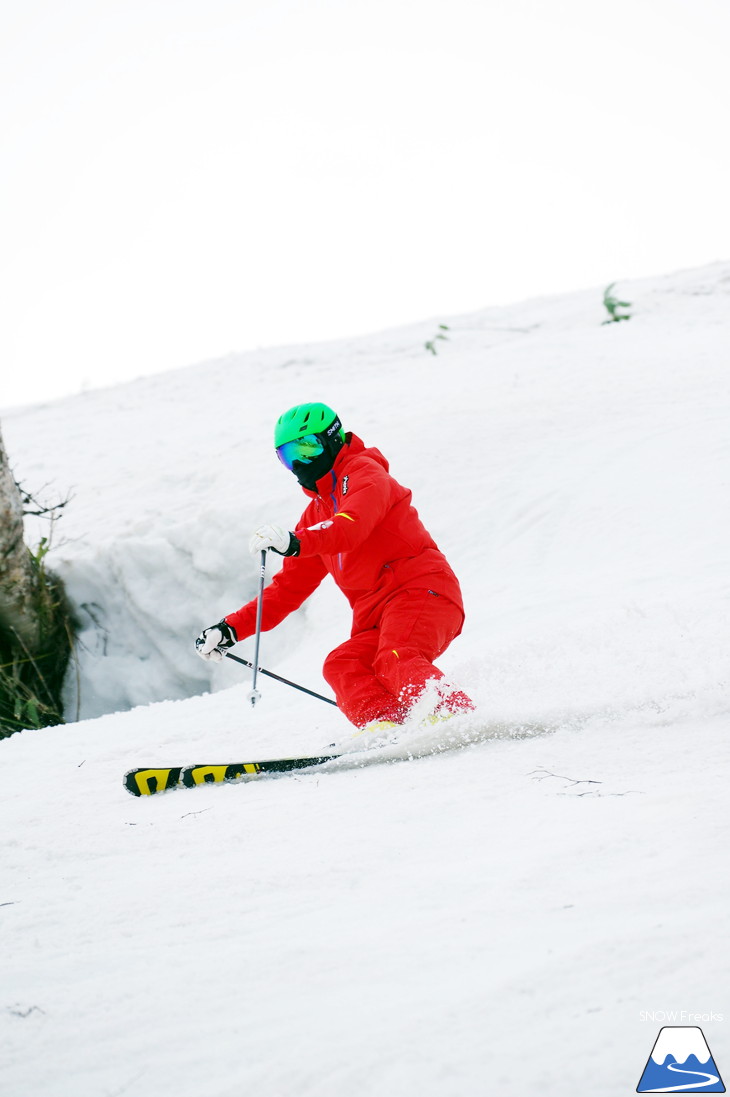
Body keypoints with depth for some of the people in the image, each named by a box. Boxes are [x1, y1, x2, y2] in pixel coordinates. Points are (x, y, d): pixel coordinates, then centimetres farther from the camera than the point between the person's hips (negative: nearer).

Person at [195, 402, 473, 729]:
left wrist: (296, 542, -38)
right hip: (376, 617, 8)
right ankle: (388, 727, -42)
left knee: (395, 661, -34)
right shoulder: (316, 513, 27)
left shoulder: (364, 474, 2)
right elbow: (289, 587, 29)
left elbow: (351, 527, -21)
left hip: (421, 591, -8)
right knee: (341, 666, -21)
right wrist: (231, 629, 20)